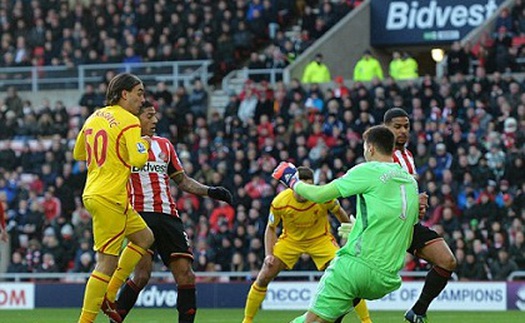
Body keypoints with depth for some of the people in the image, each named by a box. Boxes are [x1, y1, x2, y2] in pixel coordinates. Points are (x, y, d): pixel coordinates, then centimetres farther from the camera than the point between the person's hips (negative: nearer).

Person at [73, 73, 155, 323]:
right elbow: (138, 160, -20)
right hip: (109, 198, -10)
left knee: (144, 237, 21)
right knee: (107, 263, -7)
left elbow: (78, 154, 24)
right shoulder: (129, 121, -12)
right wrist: (145, 143, -1)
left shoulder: (94, 118, 13)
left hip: (93, 193, 10)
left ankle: (108, 296, 18)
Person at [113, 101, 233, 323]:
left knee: (185, 274, -4)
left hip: (168, 215, 6)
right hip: (140, 214, -6)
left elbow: (182, 180, 25)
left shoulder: (164, 145, 22)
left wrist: (210, 191, 13)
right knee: (142, 274, -18)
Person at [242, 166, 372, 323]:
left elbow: (340, 213, -3)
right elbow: (271, 228, -7)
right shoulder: (280, 203, -25)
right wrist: (269, 255, -16)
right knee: (263, 278, -7)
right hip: (290, 240, 1)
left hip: (321, 240, -1)